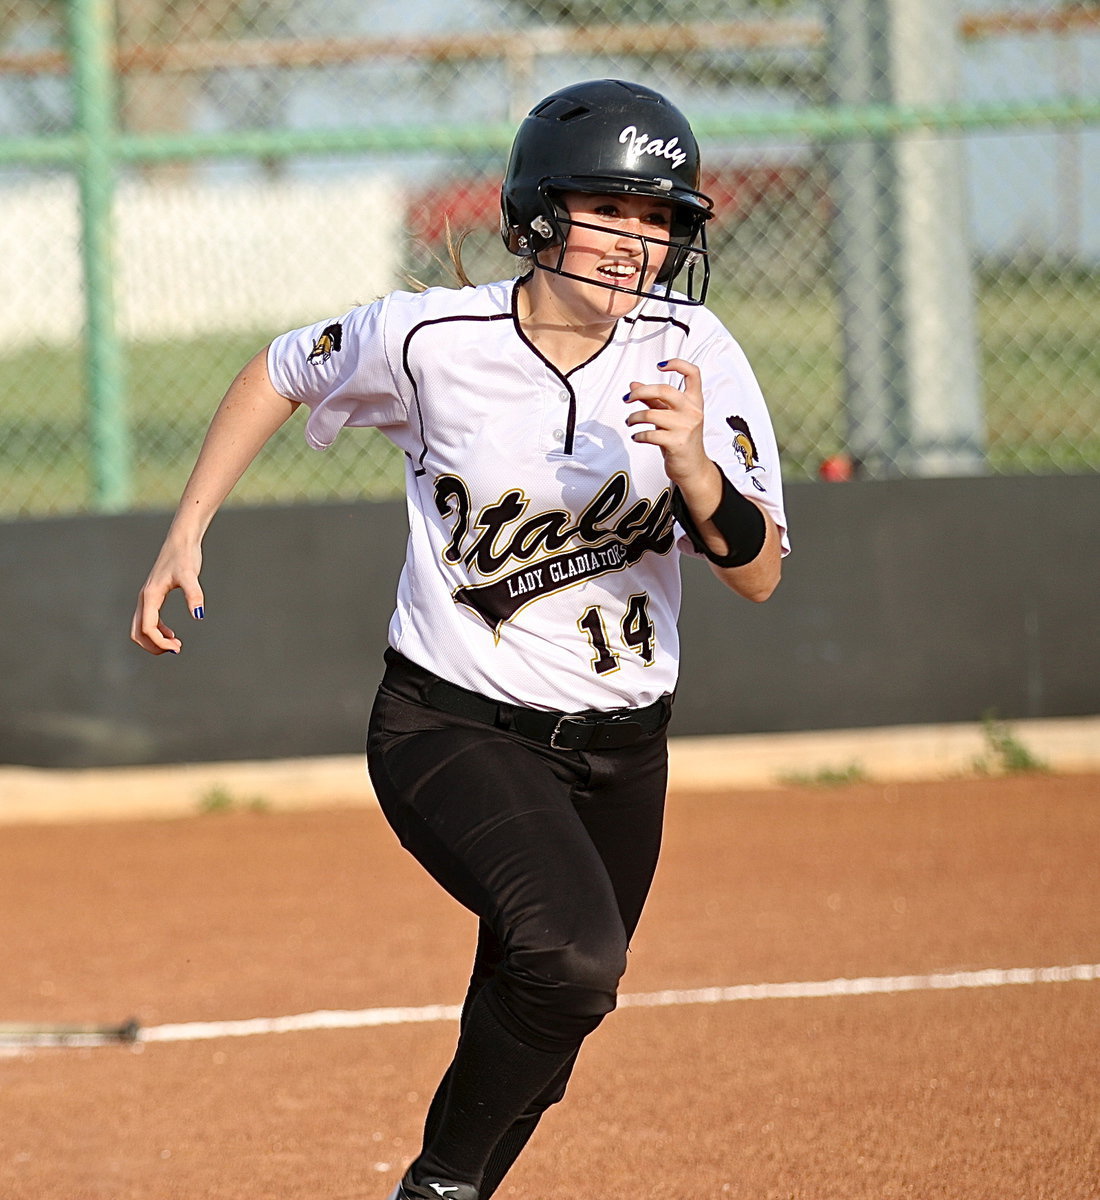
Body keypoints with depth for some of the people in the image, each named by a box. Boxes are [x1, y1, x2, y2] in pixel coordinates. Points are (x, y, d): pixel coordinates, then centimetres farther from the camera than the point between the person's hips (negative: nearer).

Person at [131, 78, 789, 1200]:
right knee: (570, 952, -29)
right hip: (453, 727, -4)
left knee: (536, 1041, 11)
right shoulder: (431, 339, -13)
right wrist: (185, 535, 4)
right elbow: (281, 372, 7)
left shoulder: (690, 353, -8)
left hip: (620, 754, 4)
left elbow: (757, 572, -10)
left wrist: (691, 464, -28)